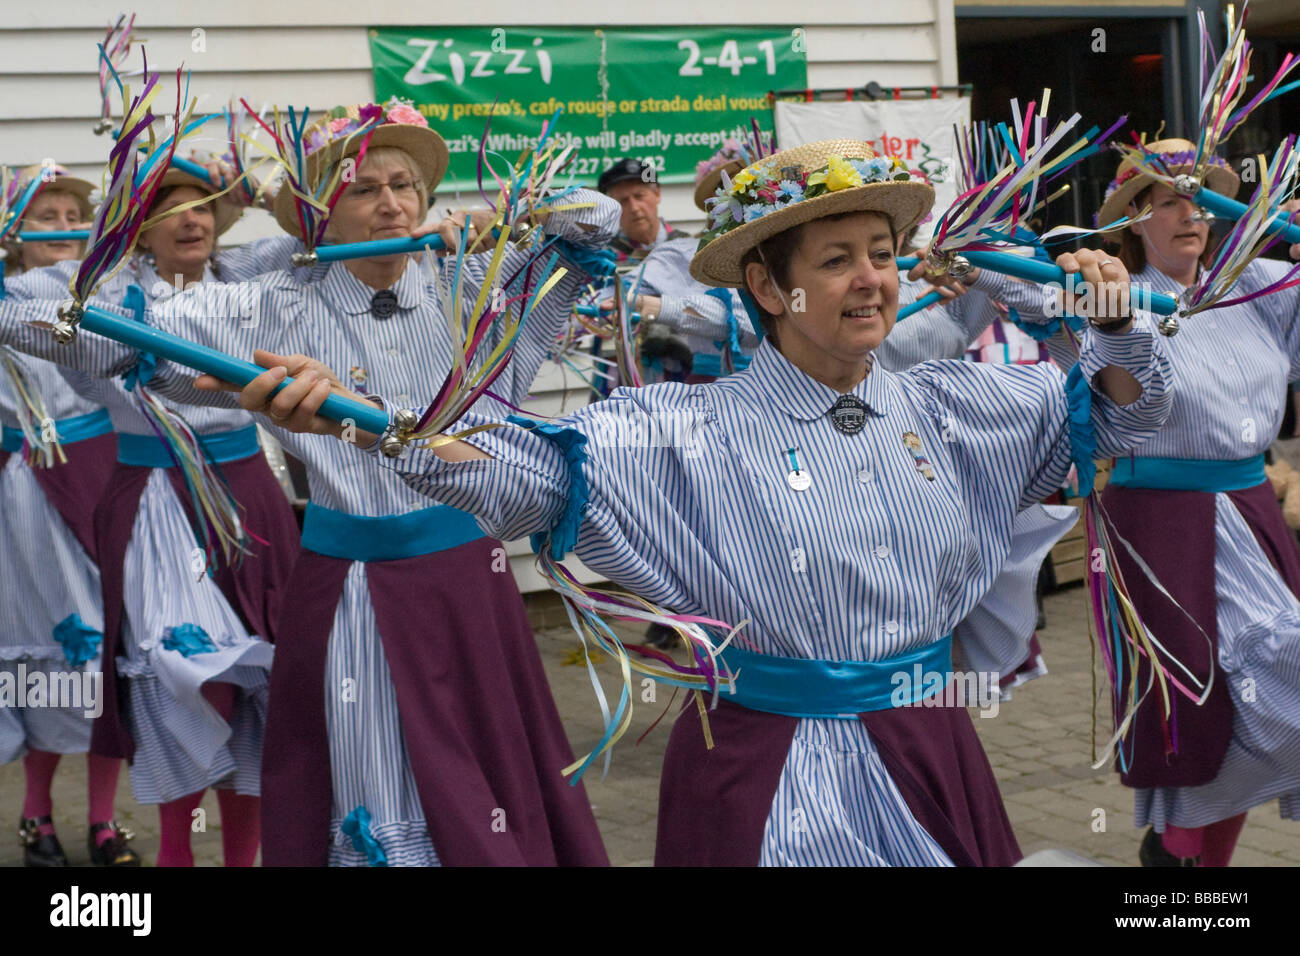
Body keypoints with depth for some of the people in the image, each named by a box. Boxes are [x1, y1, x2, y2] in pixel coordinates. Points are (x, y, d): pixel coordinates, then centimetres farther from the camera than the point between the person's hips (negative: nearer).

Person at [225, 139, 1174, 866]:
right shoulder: (692, 431, -11)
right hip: (767, 785, -4)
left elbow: (1116, 414, 14)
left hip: (931, 766, 4)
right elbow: (530, 466, -21)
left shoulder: (946, 407, 2)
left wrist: (1115, 323, -6)